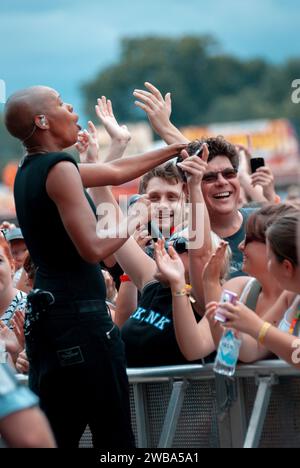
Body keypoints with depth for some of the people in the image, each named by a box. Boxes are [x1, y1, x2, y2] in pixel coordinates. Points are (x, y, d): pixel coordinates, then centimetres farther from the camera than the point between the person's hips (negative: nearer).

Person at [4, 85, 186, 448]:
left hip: (44, 310, 9)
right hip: (80, 314, -9)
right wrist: (135, 222, -2)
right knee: (114, 434, -3)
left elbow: (115, 172, 25)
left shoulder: (29, 171, 15)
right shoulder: (60, 168, -13)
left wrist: (175, 150, 30)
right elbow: (94, 249, -19)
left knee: (55, 433, 9)